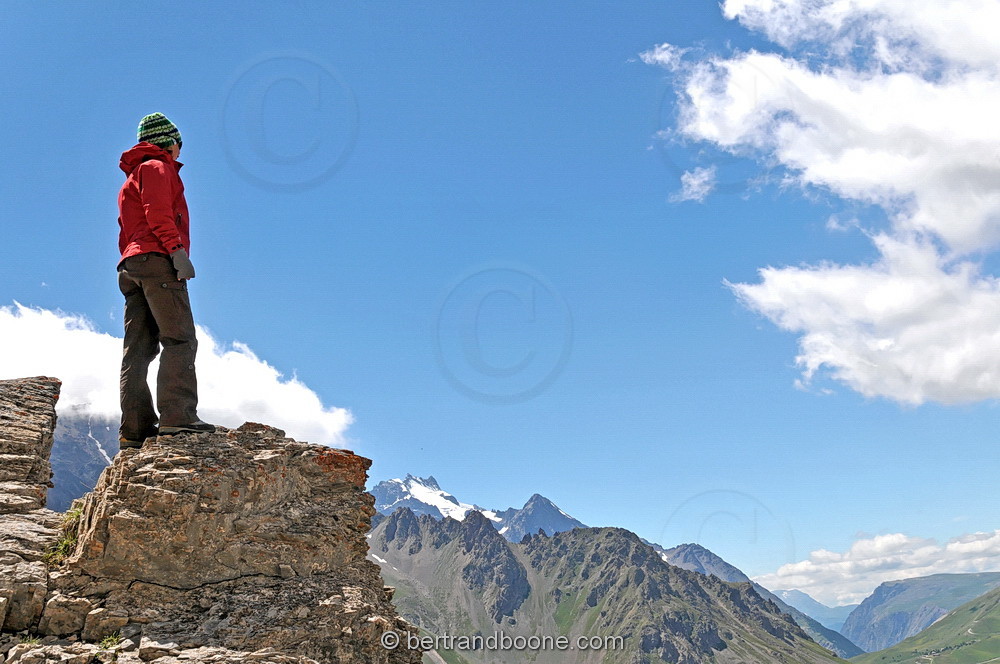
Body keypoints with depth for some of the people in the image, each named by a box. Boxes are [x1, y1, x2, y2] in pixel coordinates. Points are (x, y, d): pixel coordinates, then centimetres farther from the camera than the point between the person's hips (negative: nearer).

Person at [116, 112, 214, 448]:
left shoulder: (130, 180, 33)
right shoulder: (157, 168, 6)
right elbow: (157, 212, -11)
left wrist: (132, 263, 22)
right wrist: (177, 249, -19)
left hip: (130, 266, 9)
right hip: (156, 259, -9)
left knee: (138, 349, 0)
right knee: (180, 340, -16)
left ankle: (135, 429, -6)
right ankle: (177, 416, -27)